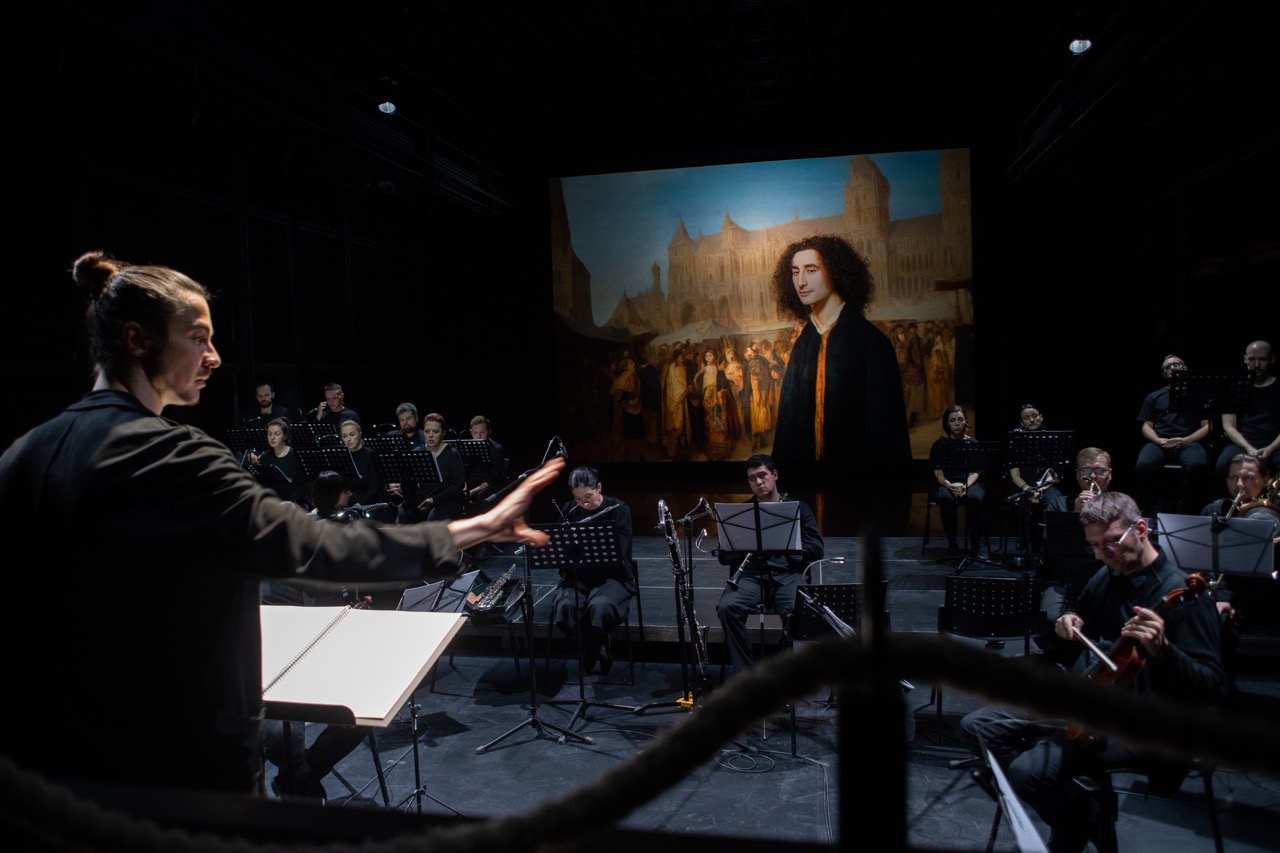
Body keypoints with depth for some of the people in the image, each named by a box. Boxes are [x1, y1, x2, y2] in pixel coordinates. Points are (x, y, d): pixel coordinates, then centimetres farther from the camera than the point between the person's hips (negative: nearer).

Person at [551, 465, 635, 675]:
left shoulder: (619, 510, -9)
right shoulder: (568, 511, 2)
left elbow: (619, 555, -17)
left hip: (611, 577, -3)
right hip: (578, 576, 3)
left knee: (600, 607, -36)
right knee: (563, 607, -30)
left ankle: (591, 651, -4)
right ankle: (597, 647, -3)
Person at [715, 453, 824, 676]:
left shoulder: (798, 508, 15)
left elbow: (816, 550, 6)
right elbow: (724, 556, 15)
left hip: (787, 575, -1)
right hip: (751, 574, 2)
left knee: (796, 613, -34)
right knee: (726, 607, -30)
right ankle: (745, 674, -18)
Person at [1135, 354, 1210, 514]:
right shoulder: (1154, 397, 24)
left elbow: (1207, 426, 10)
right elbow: (1146, 426, 16)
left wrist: (1185, 440, -9)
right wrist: (1159, 440, -7)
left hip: (1189, 442, -1)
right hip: (1159, 443, 1)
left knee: (1198, 465, -37)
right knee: (1143, 466, -34)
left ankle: (1184, 512, -23)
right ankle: (1153, 511, -19)